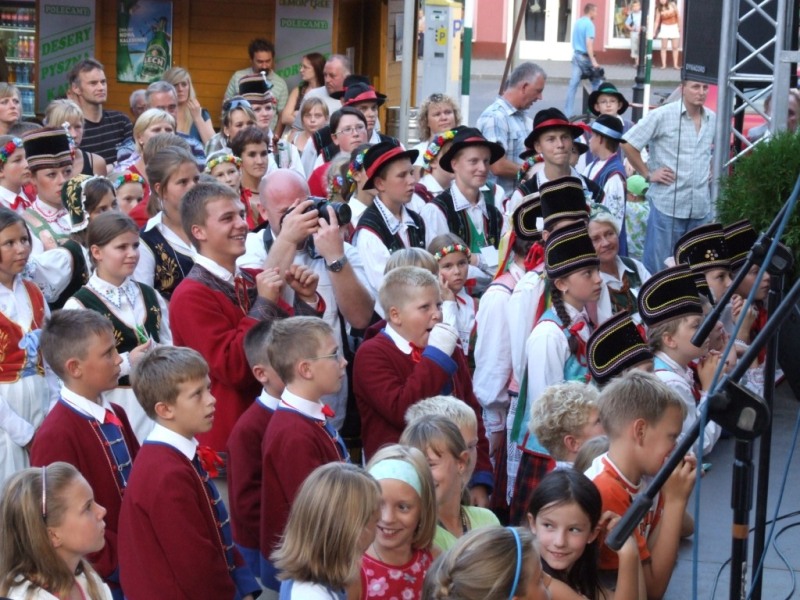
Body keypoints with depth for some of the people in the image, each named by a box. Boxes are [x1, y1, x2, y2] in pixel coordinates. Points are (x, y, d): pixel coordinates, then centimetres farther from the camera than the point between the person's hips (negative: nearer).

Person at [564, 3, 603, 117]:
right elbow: (589, 43, -22)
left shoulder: (577, 22, 12)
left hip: (576, 55, 7)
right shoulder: (589, 24, -14)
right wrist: (593, 61, -24)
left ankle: (568, 112, -2)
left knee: (573, 83, 3)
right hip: (585, 56, -7)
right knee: (597, 81, 9)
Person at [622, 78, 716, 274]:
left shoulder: (712, 119, 9)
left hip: (701, 207, 5)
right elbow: (628, 143, -7)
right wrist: (648, 174, -6)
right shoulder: (662, 115, -8)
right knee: (659, 266, -1)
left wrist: (709, 169, 15)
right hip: (668, 204, -5)